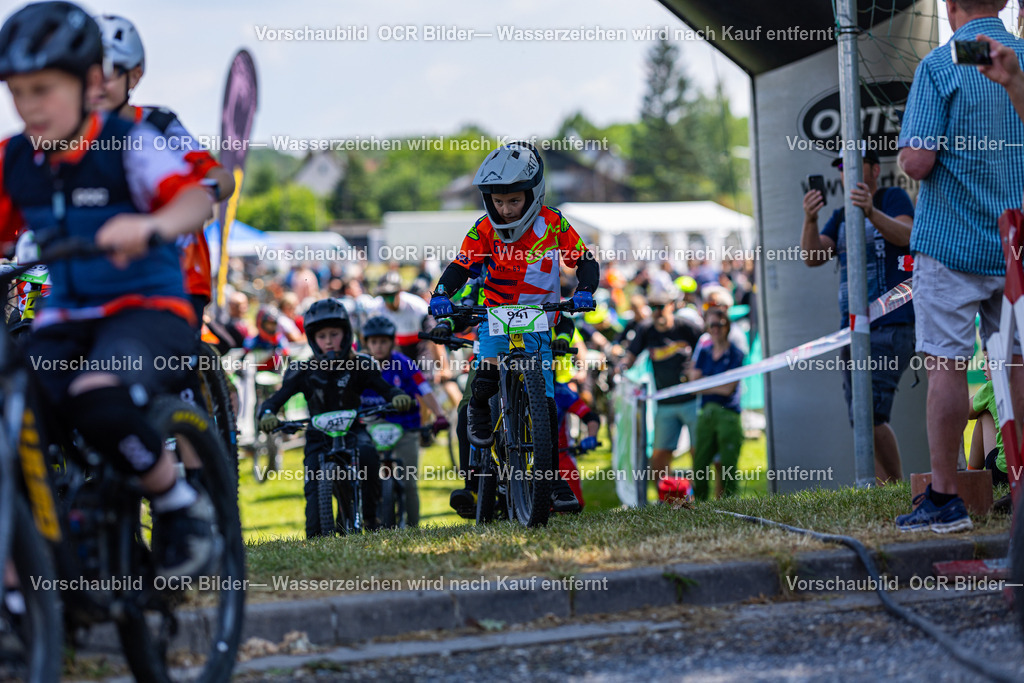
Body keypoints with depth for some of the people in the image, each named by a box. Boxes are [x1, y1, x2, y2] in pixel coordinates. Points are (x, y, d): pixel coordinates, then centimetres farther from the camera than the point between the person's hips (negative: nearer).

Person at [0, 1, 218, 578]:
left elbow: (195, 198, -27)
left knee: (96, 400, -36)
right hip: (65, 323, 5)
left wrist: (151, 226, -51)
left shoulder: (129, 145, -10)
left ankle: (181, 503, -11)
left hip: (149, 310, -5)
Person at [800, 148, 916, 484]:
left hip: (891, 325, -7)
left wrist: (871, 212, -35)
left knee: (869, 413, -19)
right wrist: (809, 220, -14)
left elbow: (905, 235, -18)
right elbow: (813, 256, 6)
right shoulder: (841, 215, 20)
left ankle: (896, 486, -13)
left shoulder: (894, 198, 2)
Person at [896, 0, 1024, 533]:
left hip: (951, 240, -5)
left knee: (946, 364, -3)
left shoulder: (939, 67, -11)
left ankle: (943, 498, -2)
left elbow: (917, 161, -17)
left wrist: (911, 157, 5)